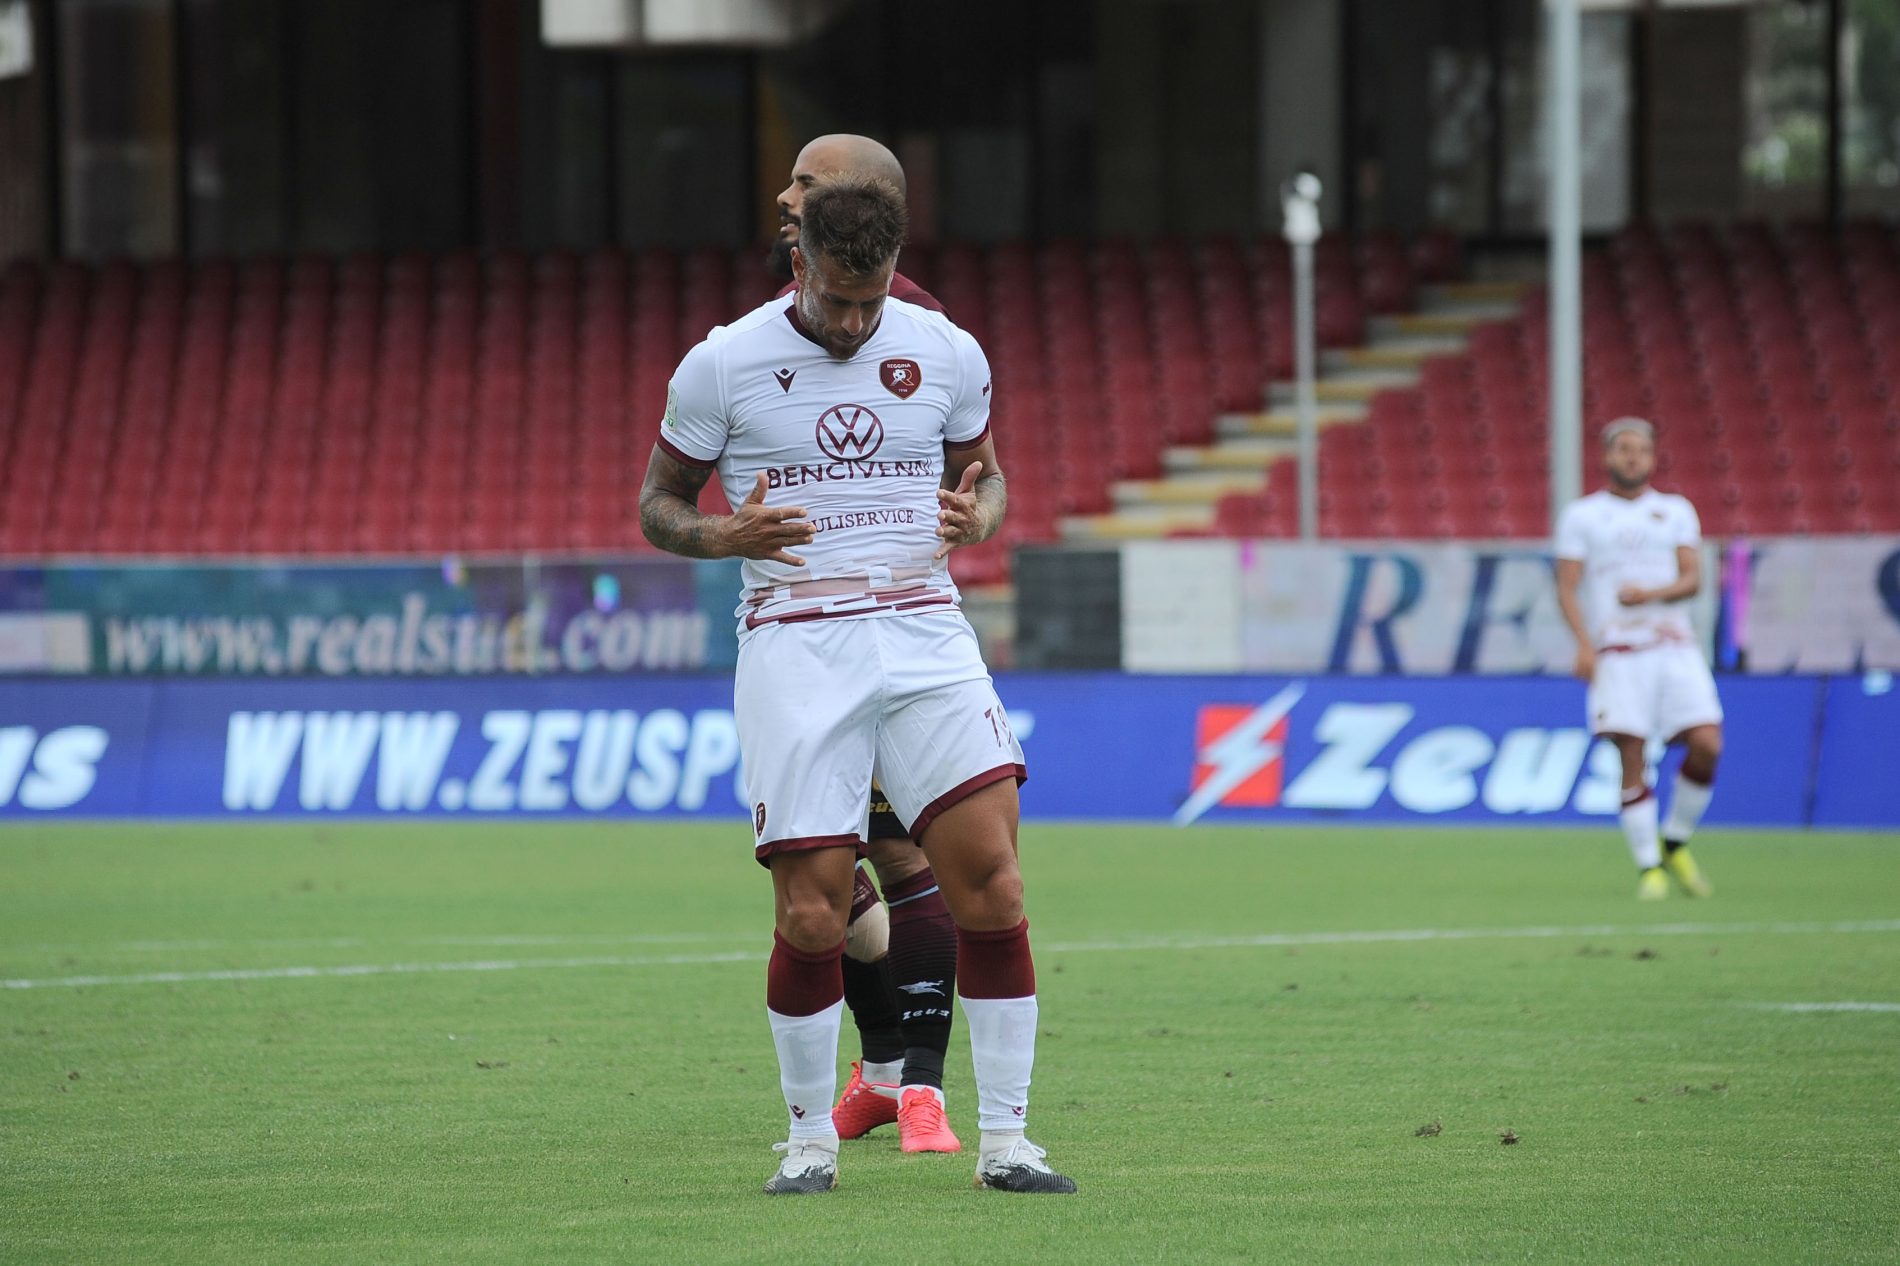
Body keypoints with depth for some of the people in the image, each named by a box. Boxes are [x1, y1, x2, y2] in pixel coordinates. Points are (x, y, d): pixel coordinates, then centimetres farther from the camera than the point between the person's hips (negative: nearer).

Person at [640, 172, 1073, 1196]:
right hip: (793, 647, -2)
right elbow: (657, 503, 7)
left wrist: (978, 516, -4)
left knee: (991, 878, -10)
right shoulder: (724, 365, -1)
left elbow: (983, 474, 20)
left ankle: (1004, 1141, -2)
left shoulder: (947, 355, 6)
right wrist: (727, 535, -15)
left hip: (924, 635, 2)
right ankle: (811, 1139, 13)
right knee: (811, 913, -7)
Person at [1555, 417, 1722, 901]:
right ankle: (1649, 867, 0)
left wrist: (1650, 593, -15)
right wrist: (1584, 643, -13)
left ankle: (1674, 843, 10)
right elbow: (1567, 588, 2)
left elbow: (1692, 579, 5)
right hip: (1616, 655, -2)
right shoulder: (1581, 515, 9)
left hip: (1674, 647, 2)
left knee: (1707, 744, -11)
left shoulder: (1676, 511, 15)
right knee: (1632, 760, -9)